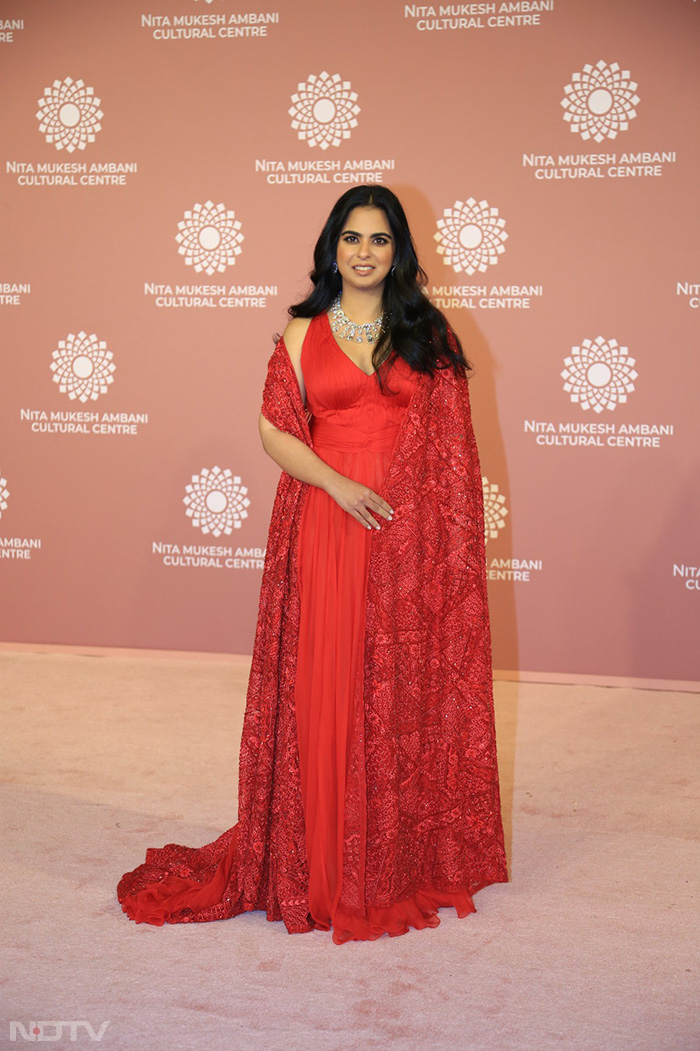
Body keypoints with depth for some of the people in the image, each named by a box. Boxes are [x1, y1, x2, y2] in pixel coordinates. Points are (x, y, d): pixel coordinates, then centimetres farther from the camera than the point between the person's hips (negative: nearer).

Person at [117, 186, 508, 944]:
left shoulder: (428, 334, 9)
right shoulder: (303, 334, 8)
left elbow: (452, 443, 7)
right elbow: (274, 429, 2)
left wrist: (450, 534, -2)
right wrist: (338, 484, -12)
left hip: (409, 536, 1)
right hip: (326, 526, 0)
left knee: (405, 689, 5)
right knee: (324, 689, 2)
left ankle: (404, 859, 22)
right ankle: (319, 862, 17)